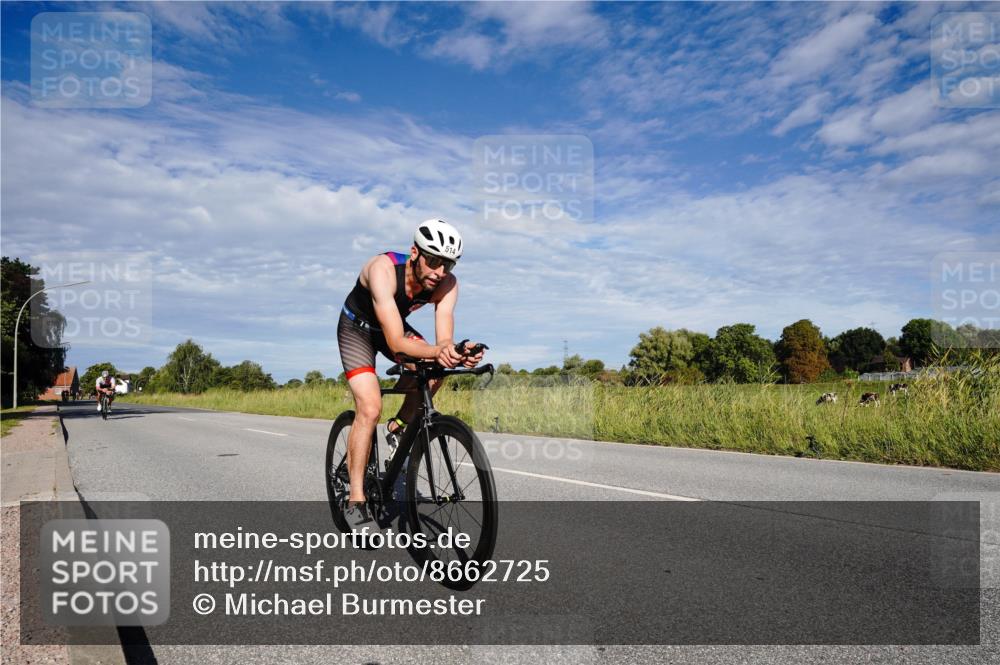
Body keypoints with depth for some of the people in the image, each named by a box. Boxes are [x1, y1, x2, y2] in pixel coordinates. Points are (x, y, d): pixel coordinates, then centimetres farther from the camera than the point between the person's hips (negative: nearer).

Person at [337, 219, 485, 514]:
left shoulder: (447, 283, -24)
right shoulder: (383, 269, -38)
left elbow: (443, 340, -31)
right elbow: (396, 343, -45)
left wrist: (455, 353, -54)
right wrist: (436, 351, -62)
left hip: (395, 326, 4)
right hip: (357, 327, -4)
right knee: (370, 409, -20)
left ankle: (399, 425, 3)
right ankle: (355, 500, -9)